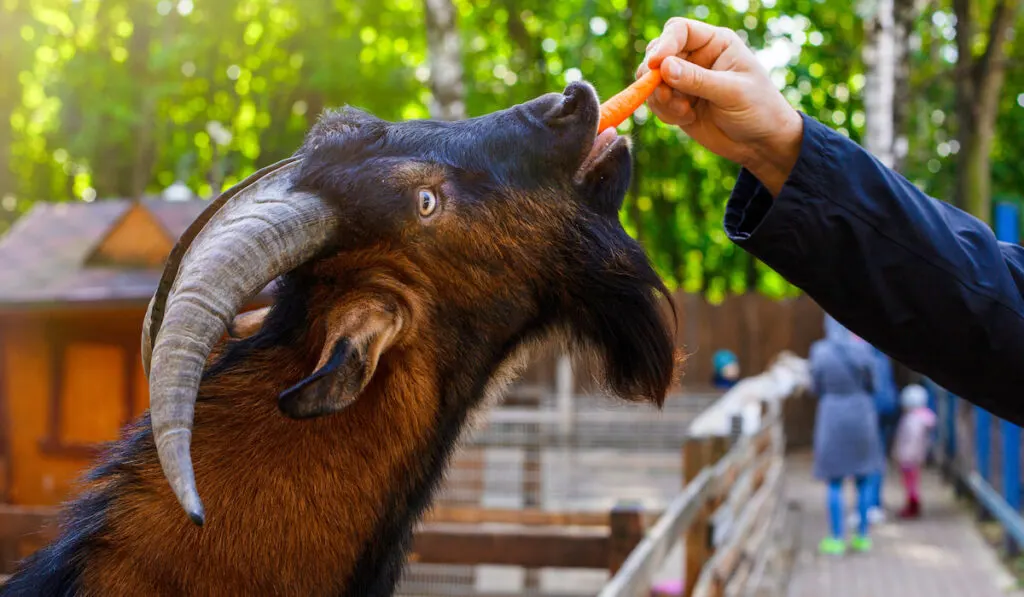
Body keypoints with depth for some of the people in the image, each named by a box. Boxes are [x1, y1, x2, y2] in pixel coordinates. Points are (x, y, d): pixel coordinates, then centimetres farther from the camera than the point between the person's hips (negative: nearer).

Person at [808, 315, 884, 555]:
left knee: (835, 482, 7)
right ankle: (862, 536, 17)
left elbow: (816, 388, -2)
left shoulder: (820, 351, -9)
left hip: (832, 418, -1)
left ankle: (836, 539, 7)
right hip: (862, 416, 1)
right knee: (863, 480, 13)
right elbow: (870, 383, 0)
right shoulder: (862, 349, -9)